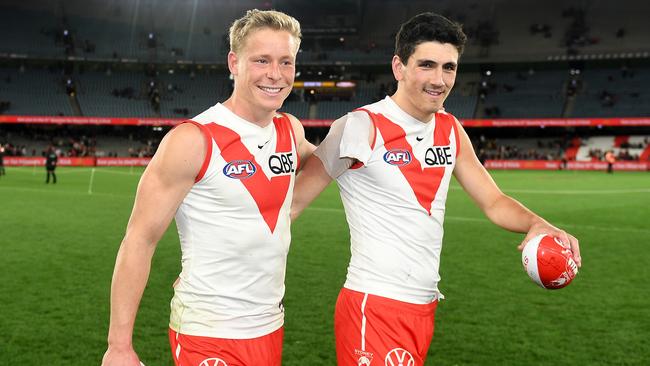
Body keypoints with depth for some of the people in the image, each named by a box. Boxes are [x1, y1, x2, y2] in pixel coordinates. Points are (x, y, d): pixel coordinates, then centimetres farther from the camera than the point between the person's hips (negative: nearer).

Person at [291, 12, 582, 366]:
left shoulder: (450, 130, 6)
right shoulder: (361, 128, -14)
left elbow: (494, 202, 12)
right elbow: (291, 203, -10)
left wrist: (537, 224, -8)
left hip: (425, 306, 7)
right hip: (374, 308, -7)